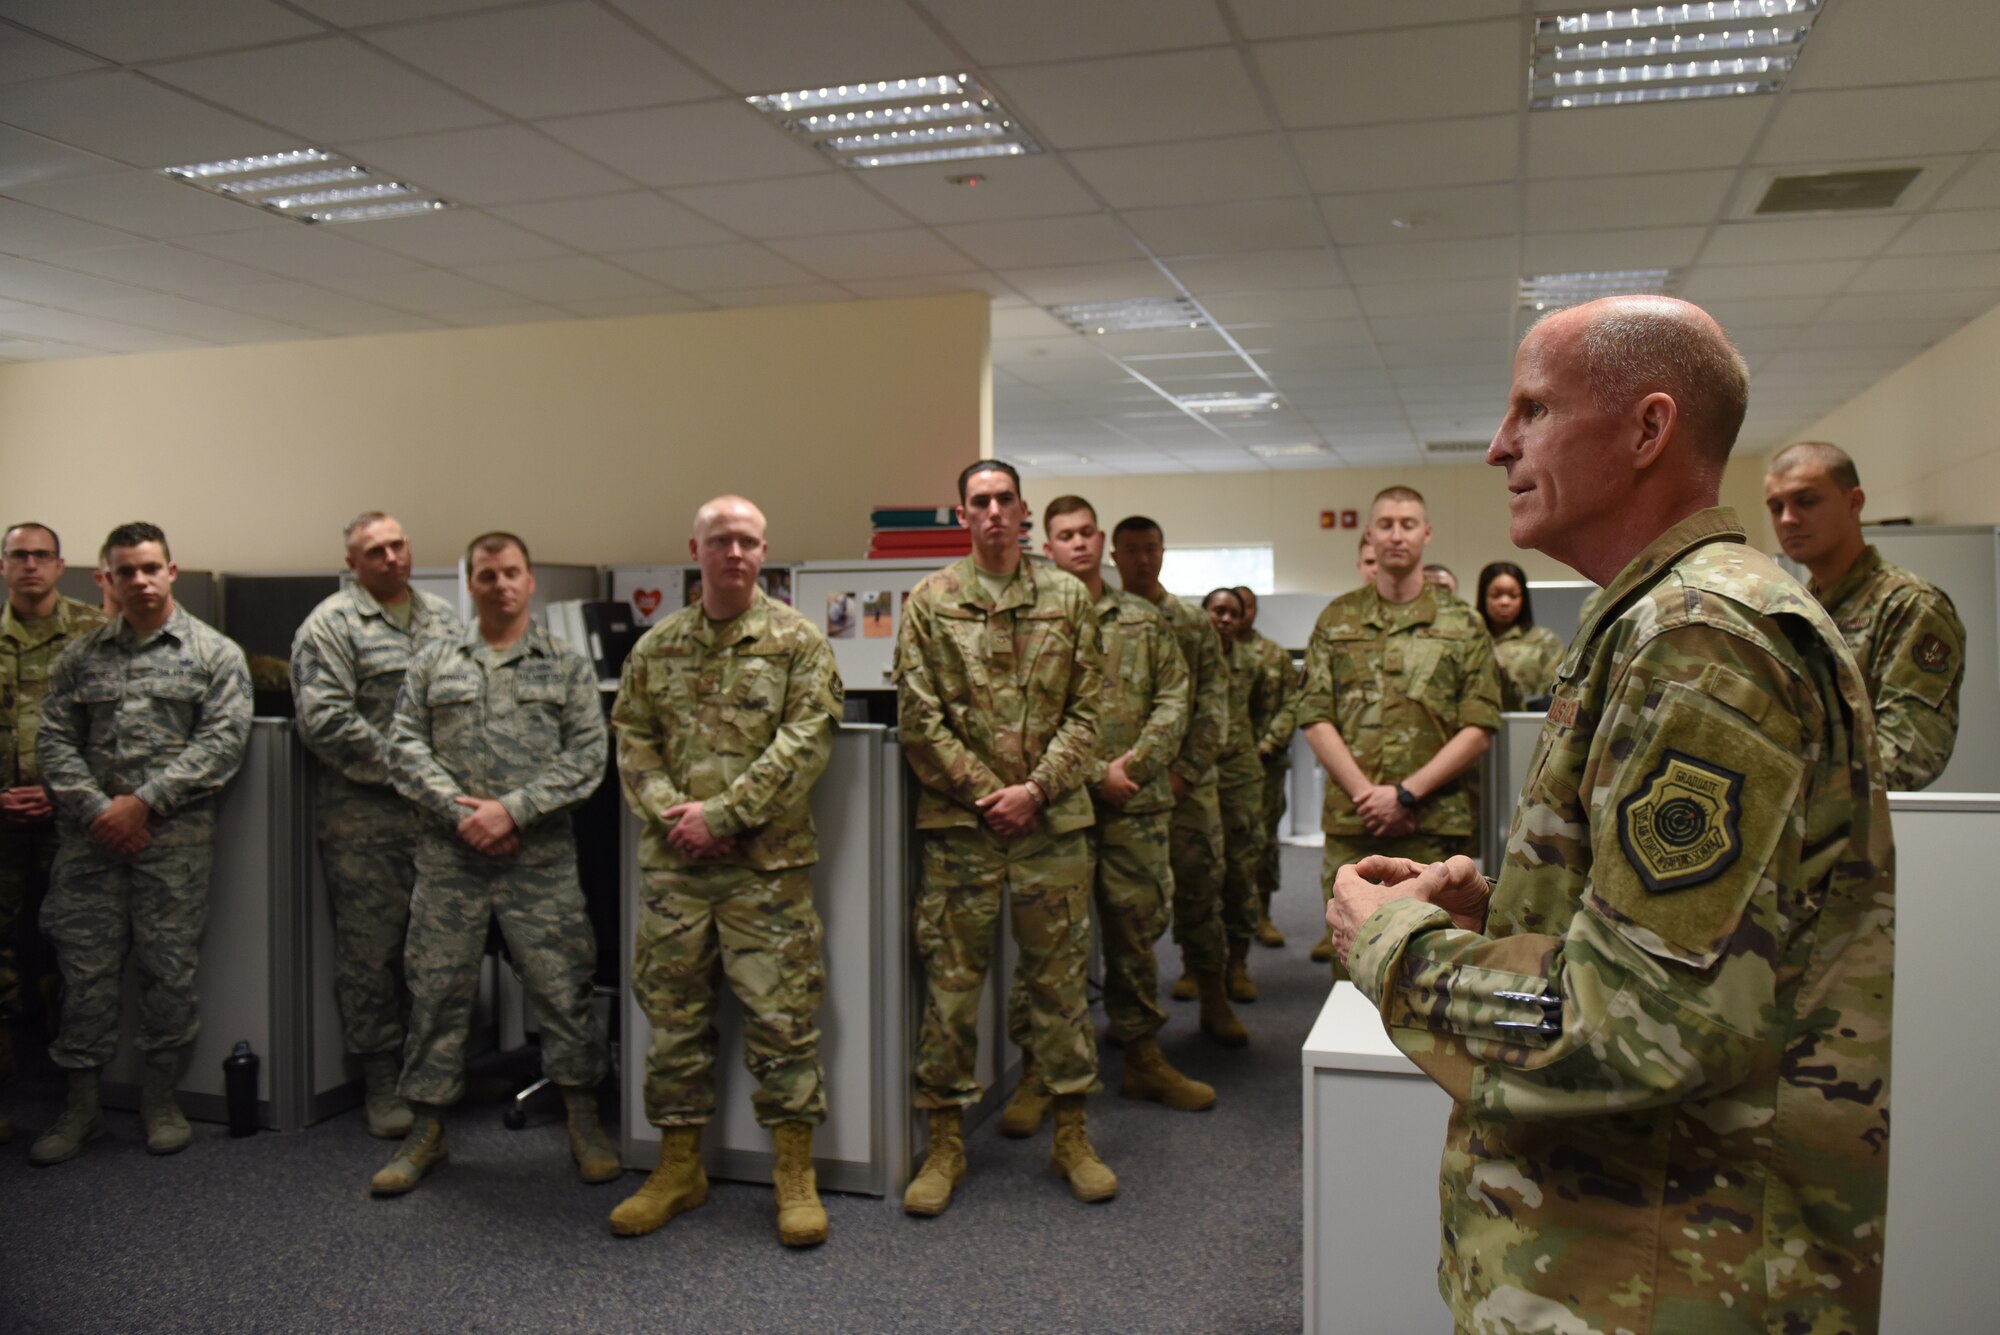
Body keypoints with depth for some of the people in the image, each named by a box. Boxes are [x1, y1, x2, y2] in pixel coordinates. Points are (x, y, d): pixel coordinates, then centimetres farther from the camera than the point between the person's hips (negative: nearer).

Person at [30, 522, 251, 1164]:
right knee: (86, 969, 6)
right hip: (90, 838, 3)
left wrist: (144, 801, -12)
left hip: (175, 837, -2)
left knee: (170, 969, 2)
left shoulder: (214, 653, 3)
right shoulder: (81, 655, 12)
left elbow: (223, 740, -7)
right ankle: (81, 1104, 18)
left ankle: (160, 1096, 18)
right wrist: (97, 810, -8)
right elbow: (54, 740, 7)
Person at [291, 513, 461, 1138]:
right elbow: (325, 720, -13)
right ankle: (382, 1082, 13)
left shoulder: (442, 617, 15)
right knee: (371, 949, 1)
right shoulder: (331, 624, -4)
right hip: (365, 815, -5)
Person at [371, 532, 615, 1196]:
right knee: (437, 991, 8)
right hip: (449, 855, 2)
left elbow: (586, 756, -2)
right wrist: (459, 810, -10)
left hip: (540, 857, -1)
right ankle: (426, 1131, 23)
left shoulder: (568, 665, 5)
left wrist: (513, 809, -12)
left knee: (563, 989, 2)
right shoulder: (432, 663, 10)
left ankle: (583, 1122, 18)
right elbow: (405, 748, 4)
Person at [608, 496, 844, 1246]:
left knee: (781, 1016, 0)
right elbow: (632, 740, 8)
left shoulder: (797, 641, -1)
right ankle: (679, 1169, 25)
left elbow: (807, 741, -9)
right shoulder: (656, 648, 11)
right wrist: (670, 811, -9)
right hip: (672, 863, 4)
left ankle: (795, 1176, 14)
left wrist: (724, 813, -14)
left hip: (767, 862, -3)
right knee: (673, 1015, 11)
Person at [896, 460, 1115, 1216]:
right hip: (959, 821, -1)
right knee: (950, 980, 3)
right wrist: (982, 792, -9)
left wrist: (1035, 790, -8)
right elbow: (919, 720, -2)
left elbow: (1085, 710, 4)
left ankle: (1072, 1134, 22)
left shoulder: (1068, 599, 7)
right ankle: (946, 1143, 16)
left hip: (1053, 819, 1)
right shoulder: (930, 601, 3)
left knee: (1059, 976, 8)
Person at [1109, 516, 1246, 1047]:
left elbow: (1214, 702, 1)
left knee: (1201, 884, 1)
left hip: (1188, 779, 0)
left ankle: (1215, 1002, 13)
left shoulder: (1195, 624, 6)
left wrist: (1185, 772, -9)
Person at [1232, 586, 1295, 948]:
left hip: (1266, 760, 1)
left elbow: (1292, 704, 2)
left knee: (1265, 837, 5)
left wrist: (1269, 742, -10)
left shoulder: (1276, 655, 8)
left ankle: (1262, 915, 14)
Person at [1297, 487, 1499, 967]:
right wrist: (1365, 795, -9)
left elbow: (1479, 729, 0)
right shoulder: (1336, 621, 11)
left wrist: (1406, 794, -10)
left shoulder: (1462, 625, 7)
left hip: (1436, 826, -1)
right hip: (1349, 826, 1)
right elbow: (1315, 717, 3)